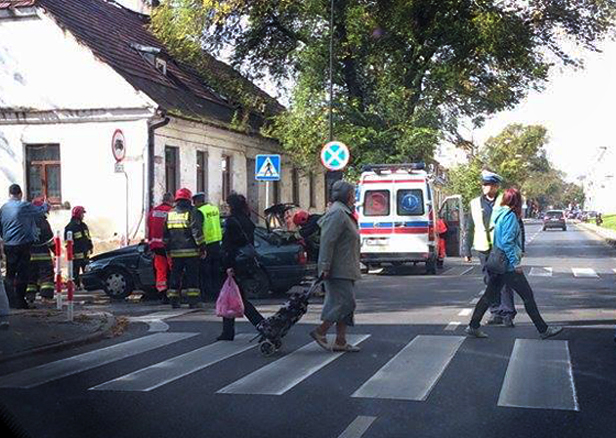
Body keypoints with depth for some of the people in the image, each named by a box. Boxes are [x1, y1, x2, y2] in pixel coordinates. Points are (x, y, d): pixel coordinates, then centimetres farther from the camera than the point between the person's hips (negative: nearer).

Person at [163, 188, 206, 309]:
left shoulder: (170, 214, 11)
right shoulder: (192, 213, -6)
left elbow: (165, 234, 15)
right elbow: (197, 232, -12)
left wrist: (168, 249, 22)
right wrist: (202, 248, -7)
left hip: (175, 252, 4)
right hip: (191, 252, -4)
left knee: (175, 276, 11)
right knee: (192, 276, 0)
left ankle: (173, 300, 10)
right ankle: (192, 301, -2)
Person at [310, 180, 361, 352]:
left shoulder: (343, 212, 19)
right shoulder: (338, 213, -15)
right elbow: (327, 241, -22)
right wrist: (326, 267, -24)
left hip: (344, 270, 11)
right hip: (338, 270, -11)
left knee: (345, 303, 10)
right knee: (345, 302, -10)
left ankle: (340, 341, 13)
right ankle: (320, 331, -1)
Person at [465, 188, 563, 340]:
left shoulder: (499, 214, 12)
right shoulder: (510, 216, -15)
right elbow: (507, 242, -21)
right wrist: (516, 263, -19)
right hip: (508, 266, -9)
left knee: (489, 295, 12)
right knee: (528, 296, 0)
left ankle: (473, 327, 13)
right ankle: (543, 330, 6)